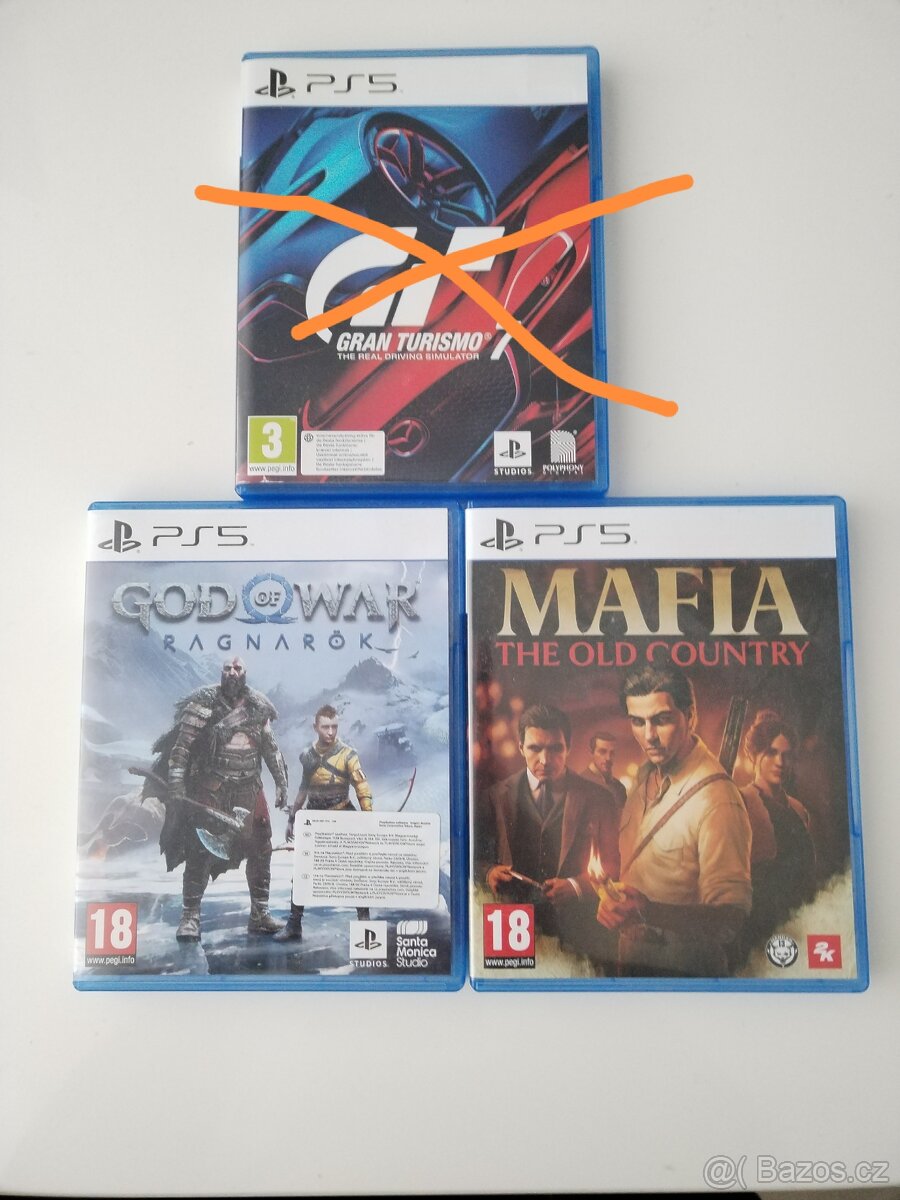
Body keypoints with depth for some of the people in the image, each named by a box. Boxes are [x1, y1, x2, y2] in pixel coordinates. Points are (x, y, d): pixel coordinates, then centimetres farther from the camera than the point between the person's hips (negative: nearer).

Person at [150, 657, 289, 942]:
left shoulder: (257, 707, 8)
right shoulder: (204, 704, -5)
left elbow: (271, 748, 15)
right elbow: (181, 745, -8)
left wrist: (281, 782, 11)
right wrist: (176, 785, -16)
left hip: (249, 790, 4)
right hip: (211, 790, -4)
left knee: (261, 850, 5)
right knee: (201, 851, -7)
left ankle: (260, 915, 17)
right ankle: (190, 917, 4)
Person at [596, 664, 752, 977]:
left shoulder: (717, 801, -25)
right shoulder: (645, 776, 0)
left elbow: (730, 918, -26)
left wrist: (649, 912, -38)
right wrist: (613, 903, -3)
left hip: (686, 970, -7)